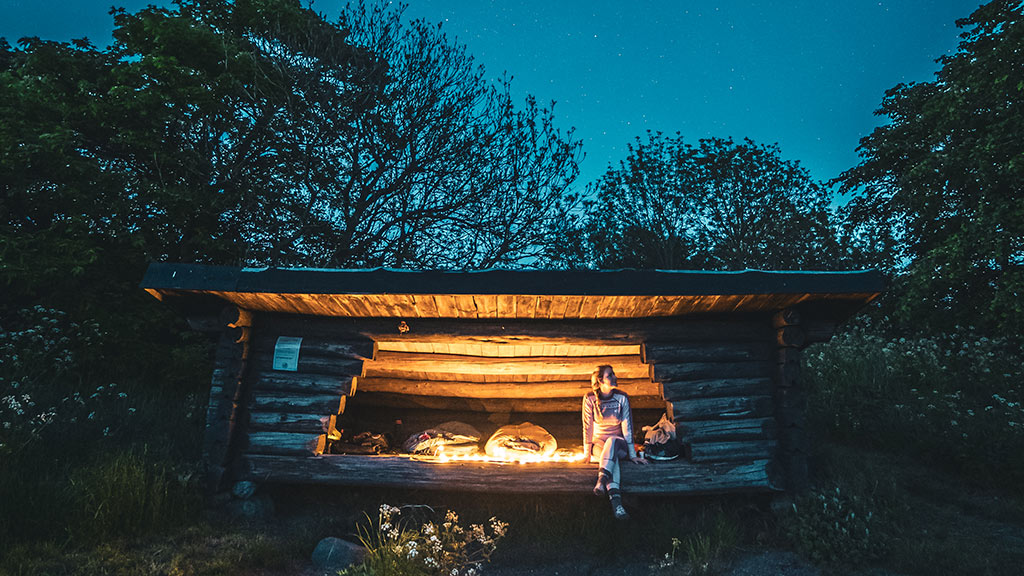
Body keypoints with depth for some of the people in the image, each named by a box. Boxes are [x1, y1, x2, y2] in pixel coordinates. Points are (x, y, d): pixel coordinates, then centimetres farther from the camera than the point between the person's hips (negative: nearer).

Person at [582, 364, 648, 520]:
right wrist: (586, 452, -5)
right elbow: (588, 427, -4)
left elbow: (627, 426, -7)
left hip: (618, 444, 0)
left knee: (612, 441, -36)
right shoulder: (590, 399, -8)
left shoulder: (622, 398, -6)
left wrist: (632, 454, -9)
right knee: (612, 455, -35)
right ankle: (615, 500, -53)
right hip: (598, 444, 0)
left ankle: (602, 480, -54)